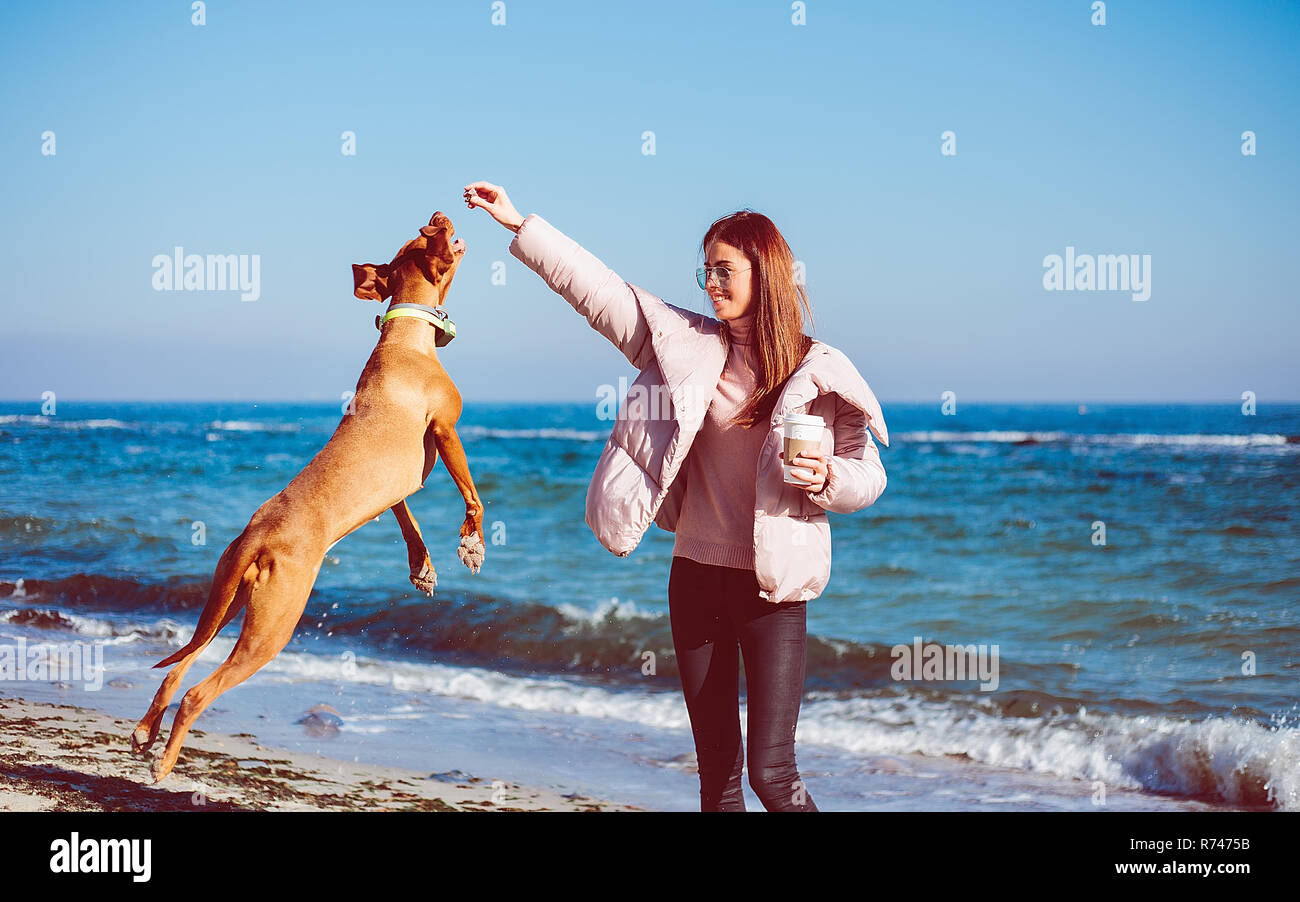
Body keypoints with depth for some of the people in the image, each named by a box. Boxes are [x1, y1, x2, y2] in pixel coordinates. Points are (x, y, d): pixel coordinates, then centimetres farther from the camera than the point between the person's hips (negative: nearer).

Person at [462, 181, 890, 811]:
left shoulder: (819, 373, -4)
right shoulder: (688, 344, 4)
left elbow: (868, 476, 1)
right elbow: (598, 288, 5)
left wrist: (825, 478, -20)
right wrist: (519, 226, 2)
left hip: (772, 587, -4)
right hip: (696, 575, 4)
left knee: (770, 770, -10)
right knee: (718, 770, 10)